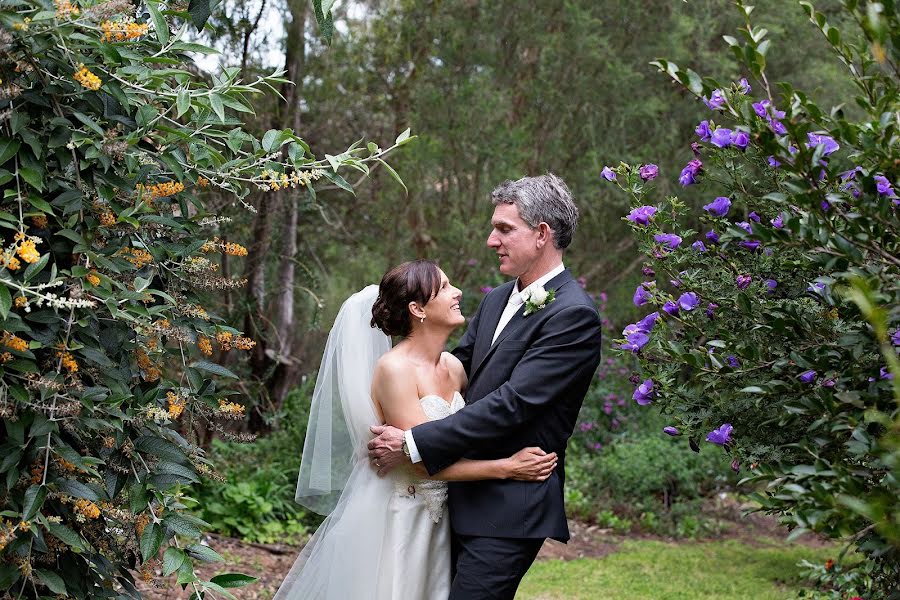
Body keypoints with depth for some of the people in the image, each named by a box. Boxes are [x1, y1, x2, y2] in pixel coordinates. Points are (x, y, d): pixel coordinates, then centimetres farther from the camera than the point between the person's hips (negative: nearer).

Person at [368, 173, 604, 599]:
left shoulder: (574, 315, -15)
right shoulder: (496, 300, 13)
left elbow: (512, 404, -22)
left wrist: (413, 445, -21)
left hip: (511, 506, -9)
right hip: (464, 496, 9)